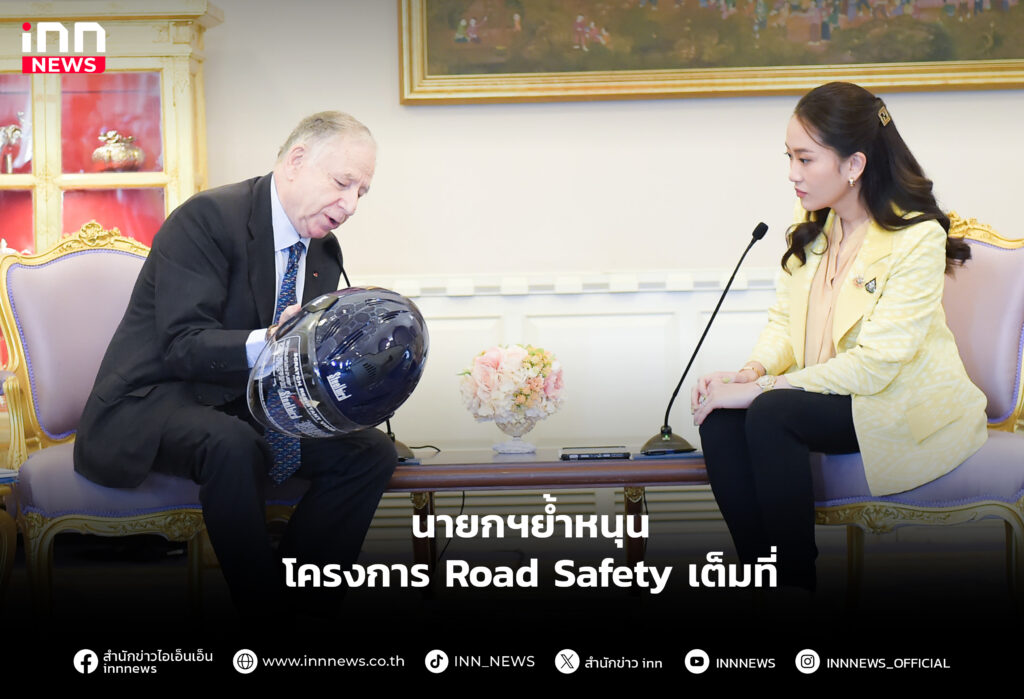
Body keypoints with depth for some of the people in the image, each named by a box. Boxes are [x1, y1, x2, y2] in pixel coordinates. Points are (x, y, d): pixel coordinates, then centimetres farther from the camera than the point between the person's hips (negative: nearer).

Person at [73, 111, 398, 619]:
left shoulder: (323, 251, 8)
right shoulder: (207, 217, -17)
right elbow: (183, 346, -24)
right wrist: (266, 342, -42)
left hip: (245, 411, 8)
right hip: (153, 404, -8)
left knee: (372, 452, -8)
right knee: (231, 443, -38)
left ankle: (300, 602, -10)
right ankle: (260, 604, -23)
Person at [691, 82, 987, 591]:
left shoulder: (917, 238, -16)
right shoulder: (812, 224, 7)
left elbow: (875, 365, -23)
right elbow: (785, 320, 9)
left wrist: (761, 388, -26)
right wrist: (752, 372, -14)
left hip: (908, 408, -6)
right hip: (827, 394, 7)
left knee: (771, 413, -31)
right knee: (720, 415, -22)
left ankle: (798, 583, -21)